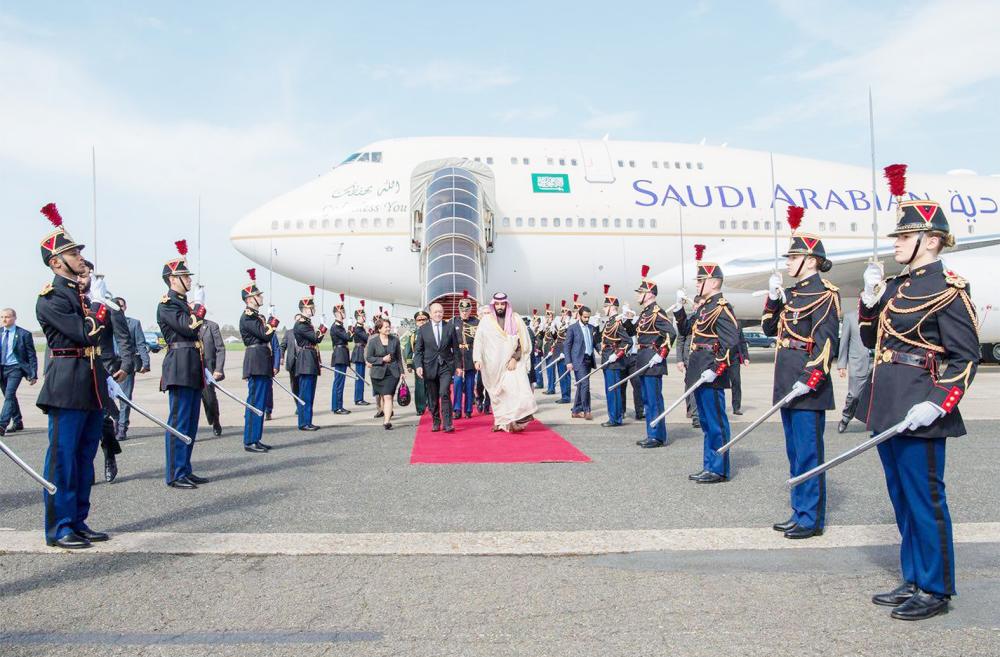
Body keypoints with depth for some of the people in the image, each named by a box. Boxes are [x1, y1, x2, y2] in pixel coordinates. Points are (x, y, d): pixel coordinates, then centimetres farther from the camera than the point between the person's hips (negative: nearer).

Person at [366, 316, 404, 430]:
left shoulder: (395, 340, 0)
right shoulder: (373, 341, -5)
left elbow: (399, 357, 10)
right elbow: (368, 357, -2)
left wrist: (401, 371, 10)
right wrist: (382, 359, -13)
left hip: (392, 372, 0)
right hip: (378, 372, 0)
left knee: (388, 396, -10)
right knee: (382, 396, 12)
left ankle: (387, 421, -13)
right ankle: (386, 413, 34)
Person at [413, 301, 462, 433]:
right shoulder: (422, 329, 4)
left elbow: (455, 348, 8)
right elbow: (418, 350, 4)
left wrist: (458, 365, 5)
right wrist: (418, 365, -8)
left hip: (446, 366, -1)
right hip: (429, 367, 1)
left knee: (444, 393, -15)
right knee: (432, 397, 7)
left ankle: (448, 424, -11)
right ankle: (436, 422, 21)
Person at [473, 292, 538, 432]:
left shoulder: (515, 319, 2)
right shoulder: (486, 320, 4)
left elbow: (522, 342, -1)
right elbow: (479, 340, 4)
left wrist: (514, 359, -11)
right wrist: (477, 359, -7)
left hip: (512, 362, -1)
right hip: (494, 364, 1)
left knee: (518, 386, -17)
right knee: (497, 393, 6)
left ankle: (520, 415, -17)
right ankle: (500, 422, 14)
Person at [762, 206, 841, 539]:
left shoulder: (825, 294, -9)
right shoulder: (792, 293, 15)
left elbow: (827, 342, -16)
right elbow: (770, 329, 18)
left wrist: (809, 380, -22)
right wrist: (773, 297, 5)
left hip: (807, 385, -9)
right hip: (787, 385, 9)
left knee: (808, 452, -2)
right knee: (796, 452, 15)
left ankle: (811, 519, 8)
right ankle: (800, 512, 25)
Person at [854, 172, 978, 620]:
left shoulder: (948, 289, -10)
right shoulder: (897, 288, 13)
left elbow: (966, 358, -12)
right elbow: (871, 340, 17)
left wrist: (937, 404, -22)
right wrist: (870, 298, 3)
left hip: (918, 413, -8)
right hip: (887, 409, 8)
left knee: (925, 500, 3)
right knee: (902, 500, 16)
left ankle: (935, 590, 18)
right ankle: (913, 580, 30)